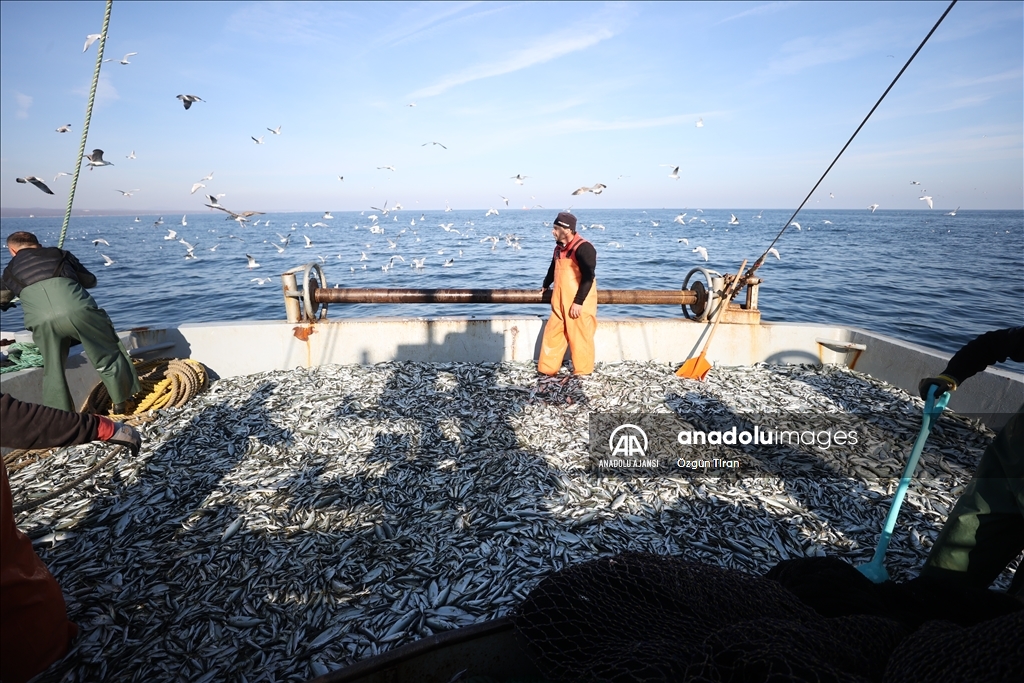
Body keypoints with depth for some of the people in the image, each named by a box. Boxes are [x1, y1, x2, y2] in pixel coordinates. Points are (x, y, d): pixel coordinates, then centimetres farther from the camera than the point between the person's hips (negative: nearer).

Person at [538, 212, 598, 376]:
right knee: (552, 334, 11)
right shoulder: (559, 247, 11)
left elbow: (588, 277, -21)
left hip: (578, 304, -8)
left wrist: (578, 302, -24)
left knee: (579, 338, 1)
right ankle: (547, 370, 22)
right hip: (560, 303, 8)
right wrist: (545, 285, 43)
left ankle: (582, 373, 16)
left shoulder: (583, 248, -16)